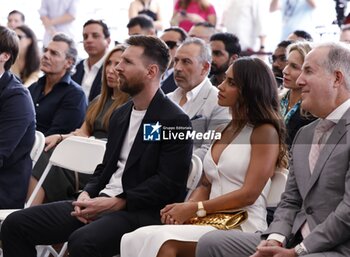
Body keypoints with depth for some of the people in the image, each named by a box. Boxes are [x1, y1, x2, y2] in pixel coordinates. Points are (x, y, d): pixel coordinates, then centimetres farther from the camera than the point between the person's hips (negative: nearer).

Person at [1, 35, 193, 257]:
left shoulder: (176, 121, -7)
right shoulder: (121, 115, 19)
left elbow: (169, 184, -14)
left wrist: (116, 203, -18)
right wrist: (87, 195, 3)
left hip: (140, 211, -8)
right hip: (101, 202, 8)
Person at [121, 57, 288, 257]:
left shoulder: (265, 131, -2)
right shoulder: (223, 131, 21)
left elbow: (249, 194, -10)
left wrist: (195, 208, -10)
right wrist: (185, 209, -1)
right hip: (213, 222, 7)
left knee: (163, 241, -33)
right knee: (134, 239, -21)